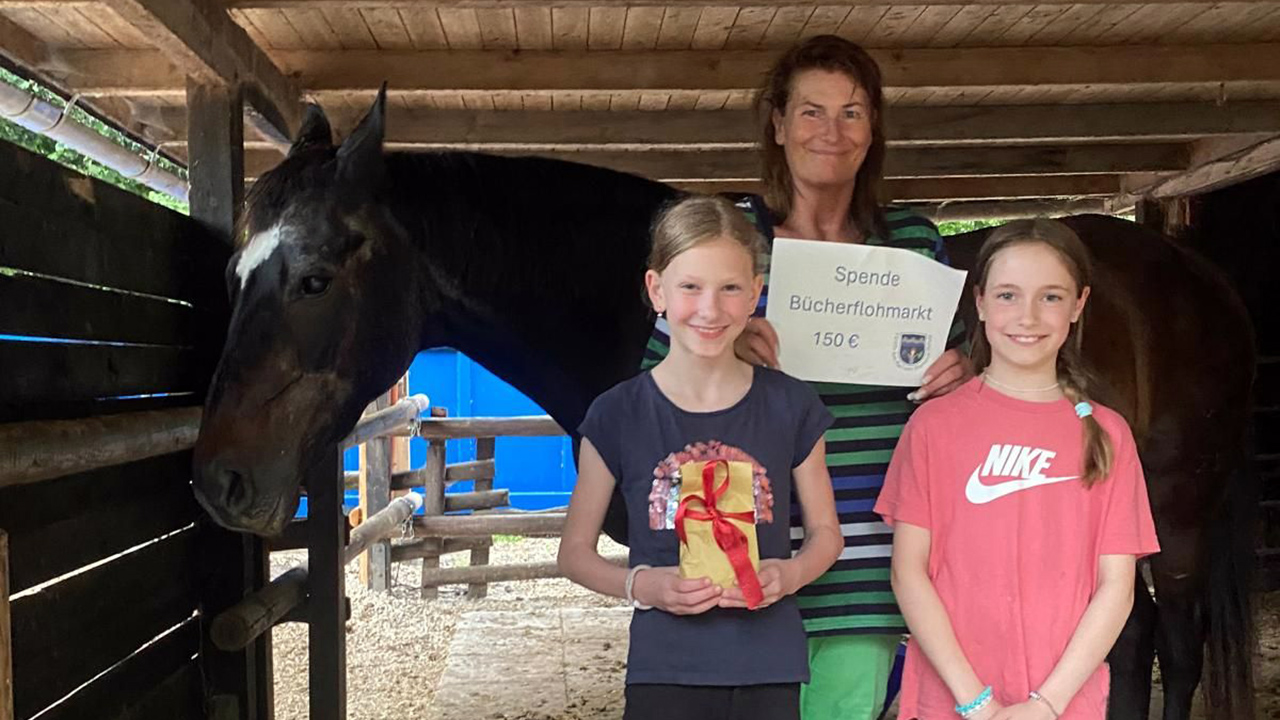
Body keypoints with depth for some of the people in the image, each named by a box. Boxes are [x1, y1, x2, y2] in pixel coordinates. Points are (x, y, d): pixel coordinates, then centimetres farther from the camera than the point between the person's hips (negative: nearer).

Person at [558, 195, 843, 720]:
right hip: (664, 670, -1)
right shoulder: (618, 415, -5)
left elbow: (825, 531, 9)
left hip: (769, 666, 1)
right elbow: (575, 551, 3)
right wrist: (641, 586, -15)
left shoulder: (790, 406, -2)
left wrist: (790, 574, -11)